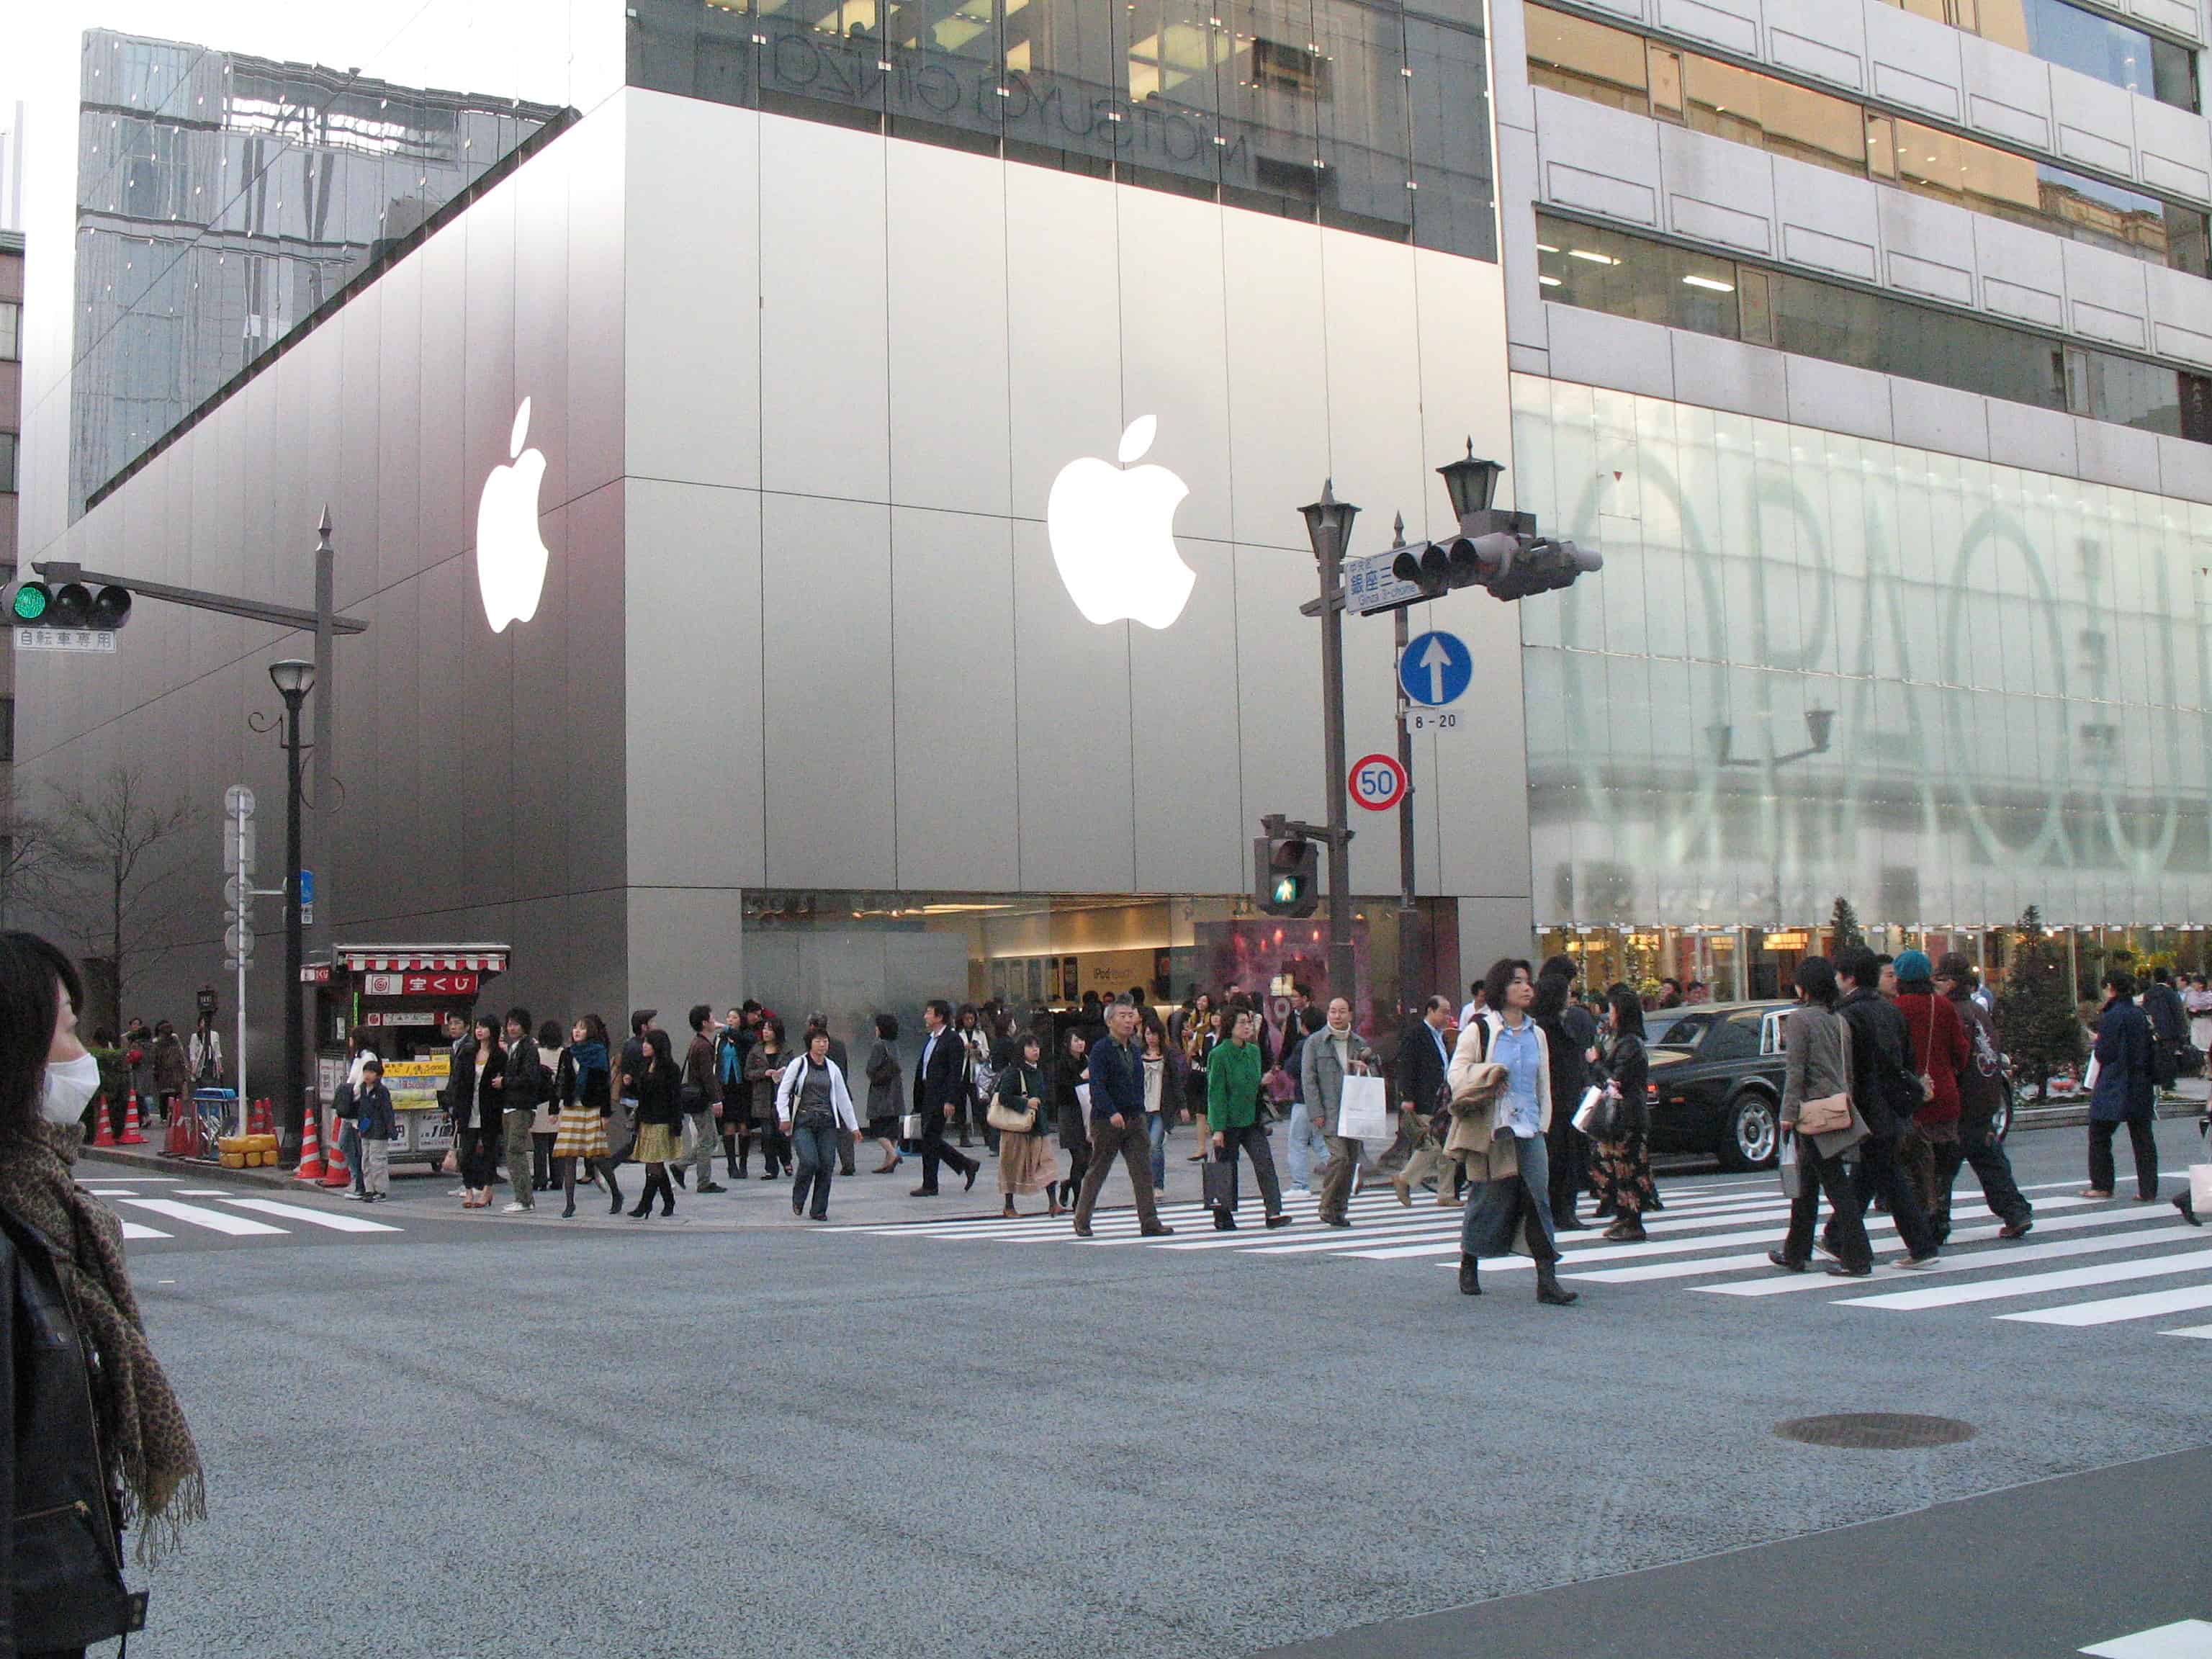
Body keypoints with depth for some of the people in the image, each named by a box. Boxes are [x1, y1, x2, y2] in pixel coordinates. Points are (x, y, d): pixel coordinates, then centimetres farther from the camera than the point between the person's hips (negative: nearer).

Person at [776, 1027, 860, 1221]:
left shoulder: (833, 1068, 13)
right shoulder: (799, 1064, 1)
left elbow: (843, 1098, 18)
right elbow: (783, 1092, 3)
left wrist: (853, 1126, 17)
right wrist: (784, 1117, -5)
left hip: (827, 1122, 4)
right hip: (803, 1121, -4)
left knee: (827, 1165, -4)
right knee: (809, 1161, -18)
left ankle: (819, 1209, 7)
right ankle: (798, 1201, 8)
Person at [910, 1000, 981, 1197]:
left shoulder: (953, 1040, -10)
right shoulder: (929, 1040, 17)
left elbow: (956, 1072, -15)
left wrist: (950, 1101, -21)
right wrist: (918, 1101, 16)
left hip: (941, 1098, -9)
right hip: (928, 1097, 9)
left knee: (930, 1139, -6)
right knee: (931, 1140, 10)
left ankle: (929, 1186, 3)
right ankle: (967, 1165, 22)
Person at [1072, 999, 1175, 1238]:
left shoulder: (1134, 1049, 13)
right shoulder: (1101, 1049, -10)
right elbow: (1097, 1086, -19)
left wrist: (1140, 1110, 15)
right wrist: (1112, 1112, -30)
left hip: (1135, 1119, 6)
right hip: (1106, 1120, -6)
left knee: (1142, 1171, -1)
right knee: (1097, 1171, 5)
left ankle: (1150, 1222, -1)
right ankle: (1082, 1222, 17)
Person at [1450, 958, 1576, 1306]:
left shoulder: (1536, 1034, 14)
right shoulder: (1480, 1029, -3)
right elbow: (1457, 1073, -5)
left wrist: (1541, 1122, 14)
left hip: (1528, 1130, 4)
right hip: (1491, 1130, -4)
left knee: (1538, 1198, -6)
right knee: (1486, 1199, 5)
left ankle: (1547, 1281, -9)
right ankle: (1469, 1266, 27)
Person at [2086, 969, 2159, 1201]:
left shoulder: (2111, 1017, -14)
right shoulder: (2141, 1015, 6)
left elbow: (2104, 1054, -13)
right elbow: (2148, 1049, 10)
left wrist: (2098, 1042, 5)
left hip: (2114, 1087, -6)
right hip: (2141, 1086, 6)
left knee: (2099, 1135, 6)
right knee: (2143, 1138, 7)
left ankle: (2102, 1185, 8)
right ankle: (2148, 1189, 6)